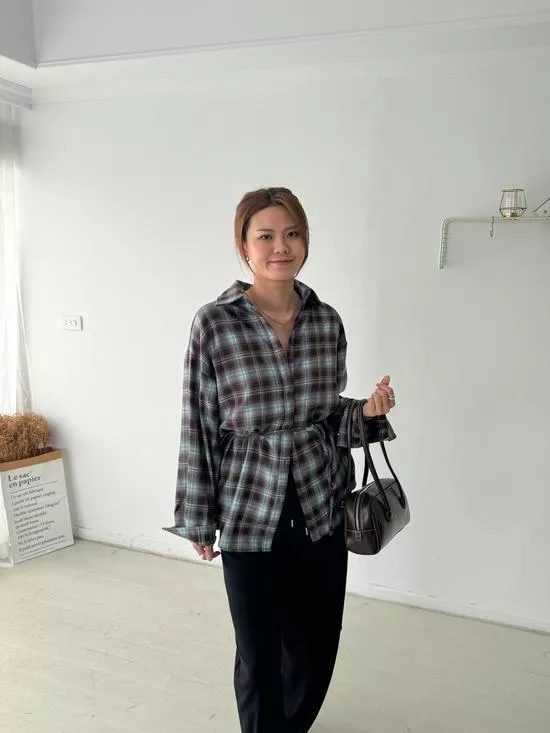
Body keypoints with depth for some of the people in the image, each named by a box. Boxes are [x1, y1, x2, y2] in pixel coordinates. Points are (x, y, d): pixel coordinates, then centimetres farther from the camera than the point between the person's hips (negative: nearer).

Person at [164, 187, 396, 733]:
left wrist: (367, 411, -11)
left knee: (317, 643, 20)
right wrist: (197, 522, -2)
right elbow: (197, 429, -7)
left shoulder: (327, 320, -1)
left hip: (322, 509, 4)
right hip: (250, 515, -3)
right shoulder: (214, 323, -13)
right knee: (260, 653, 11)